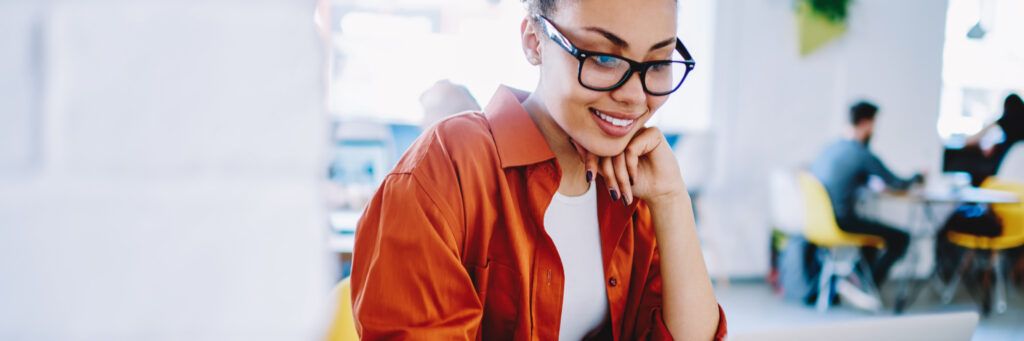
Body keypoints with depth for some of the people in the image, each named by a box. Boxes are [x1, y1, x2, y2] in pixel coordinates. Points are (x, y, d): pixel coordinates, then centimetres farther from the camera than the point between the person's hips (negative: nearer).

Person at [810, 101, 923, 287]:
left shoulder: (830, 148, 9)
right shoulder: (863, 155, -13)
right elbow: (898, 184, -3)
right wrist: (917, 177, 17)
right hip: (841, 223, -9)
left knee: (871, 227, 32)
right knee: (900, 239, 1)